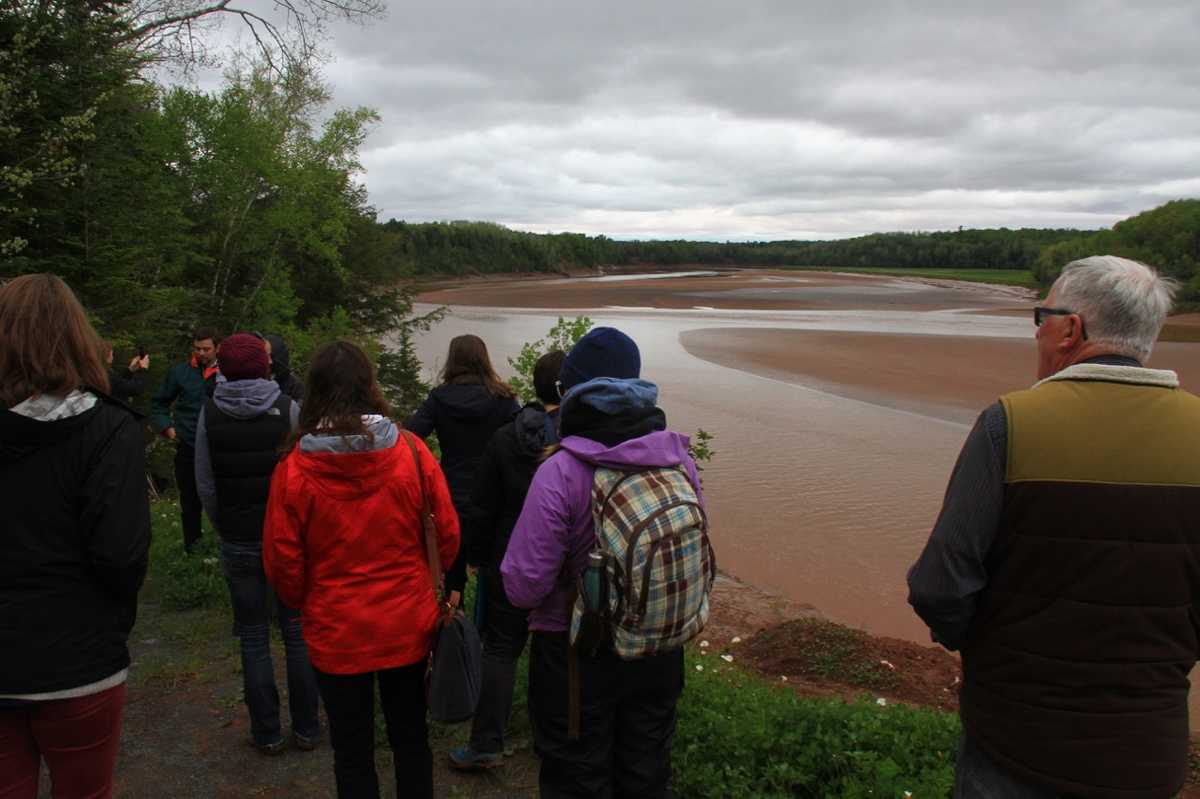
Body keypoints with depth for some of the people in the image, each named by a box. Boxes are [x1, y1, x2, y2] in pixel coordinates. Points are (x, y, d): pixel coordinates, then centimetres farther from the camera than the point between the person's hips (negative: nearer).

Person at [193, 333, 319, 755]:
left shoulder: (210, 413, -4)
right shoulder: (287, 408, -8)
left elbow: (205, 485, -3)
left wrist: (225, 528, 10)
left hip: (239, 542, 1)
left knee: (253, 637, 11)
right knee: (297, 632, 10)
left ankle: (268, 733, 19)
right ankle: (306, 728, 19)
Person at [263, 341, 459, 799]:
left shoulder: (293, 468, -15)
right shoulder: (410, 451, -12)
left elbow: (282, 562, -7)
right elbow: (447, 533, -5)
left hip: (336, 632, -1)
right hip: (408, 624, 1)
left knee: (352, 749, 17)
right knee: (411, 738, 21)